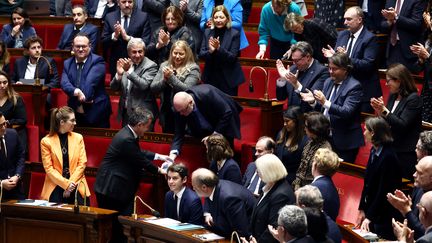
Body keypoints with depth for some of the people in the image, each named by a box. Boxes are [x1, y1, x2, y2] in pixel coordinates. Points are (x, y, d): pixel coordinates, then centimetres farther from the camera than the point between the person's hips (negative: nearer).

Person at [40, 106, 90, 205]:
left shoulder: (78, 138, 9)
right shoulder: (46, 141, 0)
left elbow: (82, 163, 4)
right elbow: (49, 168, -4)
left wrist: (71, 184, -7)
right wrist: (66, 184, -12)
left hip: (77, 187, 2)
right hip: (55, 188, -2)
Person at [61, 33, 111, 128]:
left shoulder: (97, 61, -6)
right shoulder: (67, 63, 9)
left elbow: (90, 82, -17)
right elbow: (65, 83, -7)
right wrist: (76, 92, -25)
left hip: (96, 112, -4)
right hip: (75, 113, 4)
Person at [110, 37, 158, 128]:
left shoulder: (151, 66, -8)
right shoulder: (126, 64, 7)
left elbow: (144, 85, -23)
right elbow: (113, 87, 5)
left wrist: (129, 71, -29)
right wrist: (119, 74, -15)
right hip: (126, 112, 5)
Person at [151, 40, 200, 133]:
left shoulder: (192, 69, -4)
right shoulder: (164, 66, 8)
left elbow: (186, 89, -17)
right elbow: (153, 87, 2)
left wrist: (171, 77, -21)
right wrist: (164, 79, -15)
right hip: (166, 114, 4)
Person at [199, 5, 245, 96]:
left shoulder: (234, 34, -6)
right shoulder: (207, 32, 6)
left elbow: (232, 57, -11)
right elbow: (201, 54, 2)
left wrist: (219, 48, -25)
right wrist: (210, 51, -19)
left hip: (228, 78, -3)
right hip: (211, 77, 3)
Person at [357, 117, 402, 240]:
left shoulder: (388, 156, -20)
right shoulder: (374, 151, 5)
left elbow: (384, 191, -21)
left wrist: (369, 217, -20)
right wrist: (362, 209, 8)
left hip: (385, 216, -8)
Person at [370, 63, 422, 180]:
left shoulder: (413, 99, -12)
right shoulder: (393, 96, 11)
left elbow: (402, 126, -17)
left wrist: (384, 110, -22)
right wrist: (379, 110, -5)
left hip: (405, 153, -7)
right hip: (391, 149, 7)